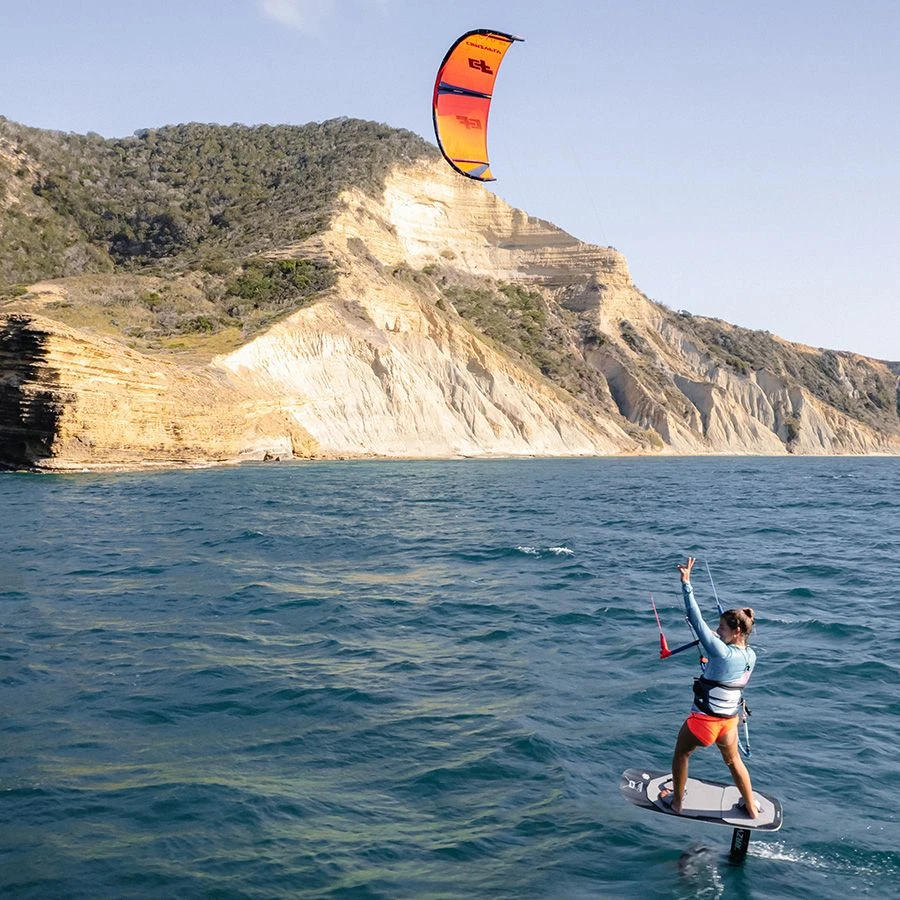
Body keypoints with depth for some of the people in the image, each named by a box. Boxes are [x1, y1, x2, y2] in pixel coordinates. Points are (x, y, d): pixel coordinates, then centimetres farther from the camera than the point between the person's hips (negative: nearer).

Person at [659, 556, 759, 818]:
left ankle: (676, 802, 37)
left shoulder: (721, 653, -29)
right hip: (730, 719, 6)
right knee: (734, 761, 30)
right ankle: (751, 808, 44)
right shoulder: (751, 656, -7)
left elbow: (697, 620, -32)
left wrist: (686, 584, -31)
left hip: (705, 720, -6)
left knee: (681, 754, 22)